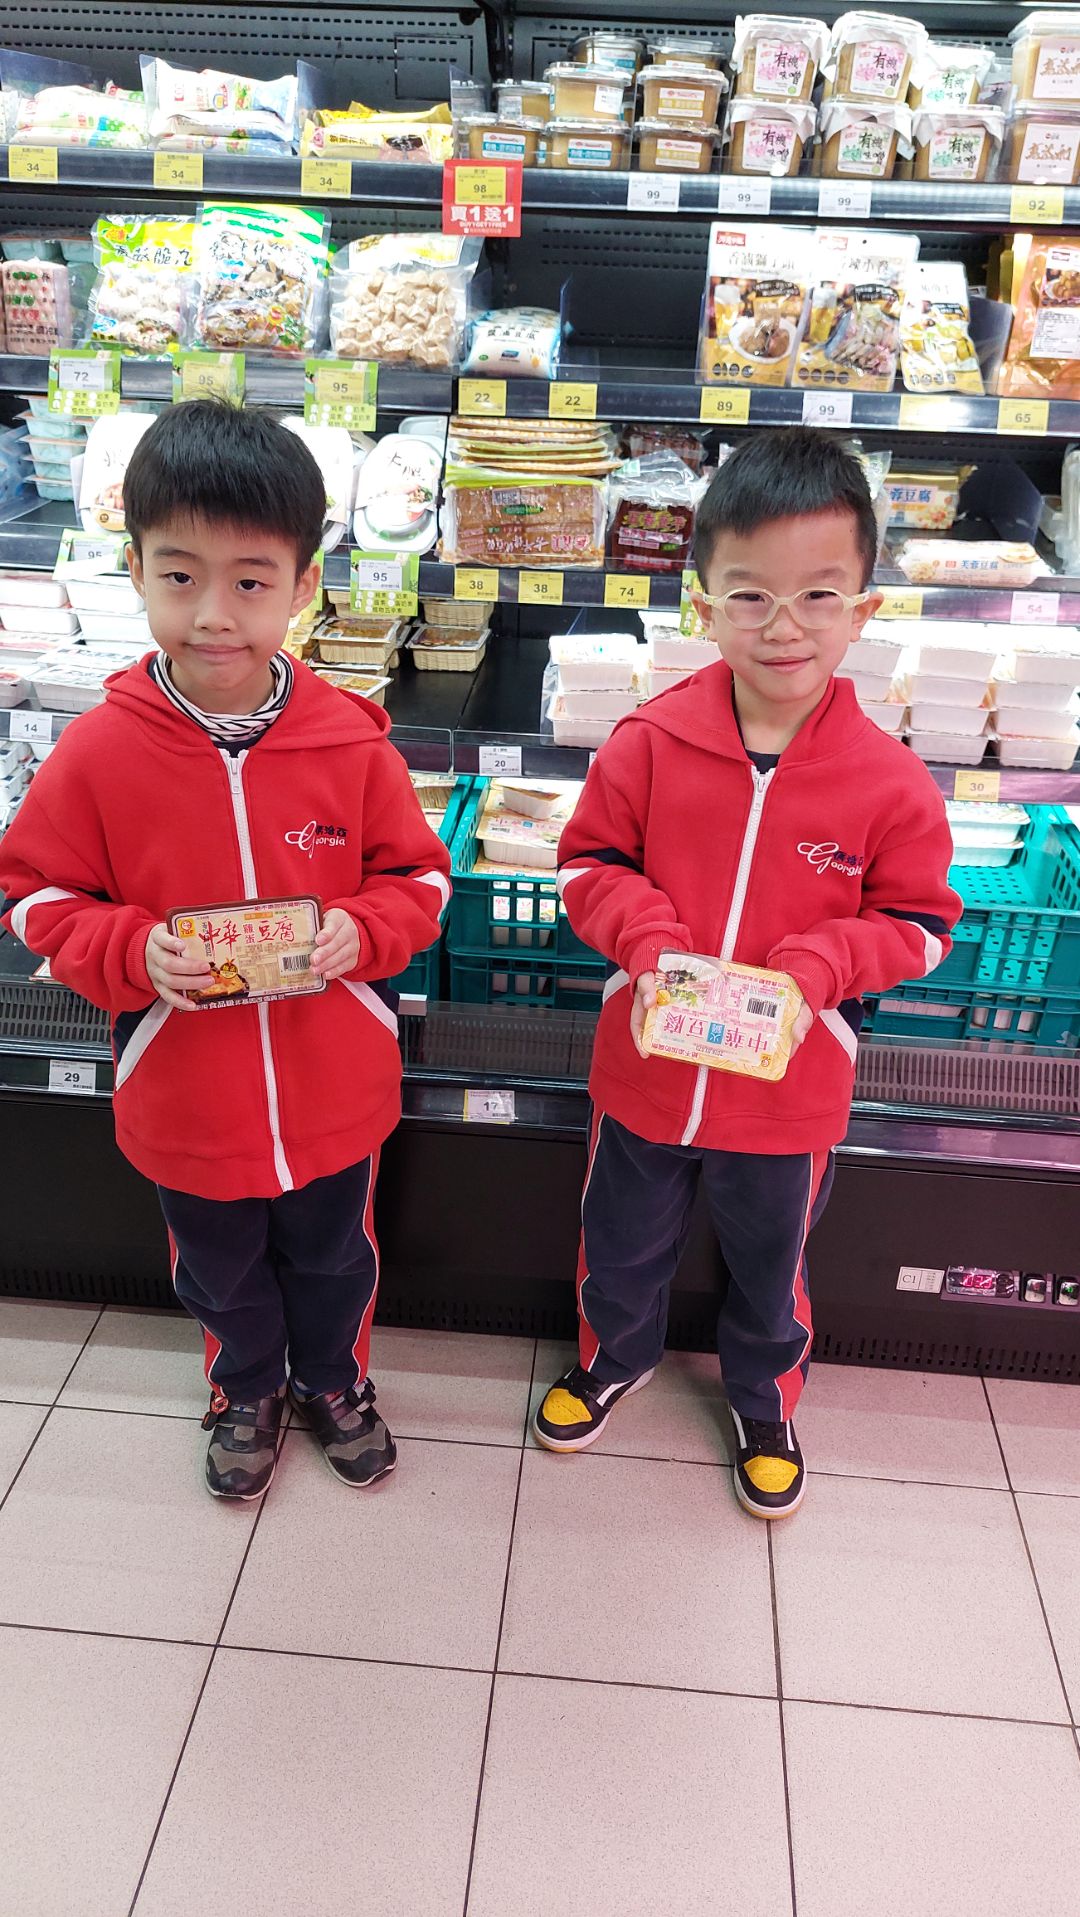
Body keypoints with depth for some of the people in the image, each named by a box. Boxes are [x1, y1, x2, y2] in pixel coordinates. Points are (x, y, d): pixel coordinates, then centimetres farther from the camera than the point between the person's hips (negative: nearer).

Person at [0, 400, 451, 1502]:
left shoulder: (352, 742, -15)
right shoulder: (99, 753, -16)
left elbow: (418, 878, -5)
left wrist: (360, 931, -25)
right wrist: (135, 951, -24)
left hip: (335, 1091, 0)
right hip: (185, 1103, 0)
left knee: (333, 1259, 25)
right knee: (221, 1274, 26)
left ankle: (335, 1380, 55)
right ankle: (246, 1391, 56)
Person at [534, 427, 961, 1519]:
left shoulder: (889, 783, -15)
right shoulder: (650, 743, -14)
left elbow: (919, 920, -5)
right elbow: (590, 862, -3)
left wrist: (819, 964, -22)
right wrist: (647, 940, -21)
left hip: (789, 1091, 0)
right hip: (644, 1068, 1)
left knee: (770, 1266, 24)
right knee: (621, 1247, 24)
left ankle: (765, 1399, 54)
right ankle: (616, 1357, 56)